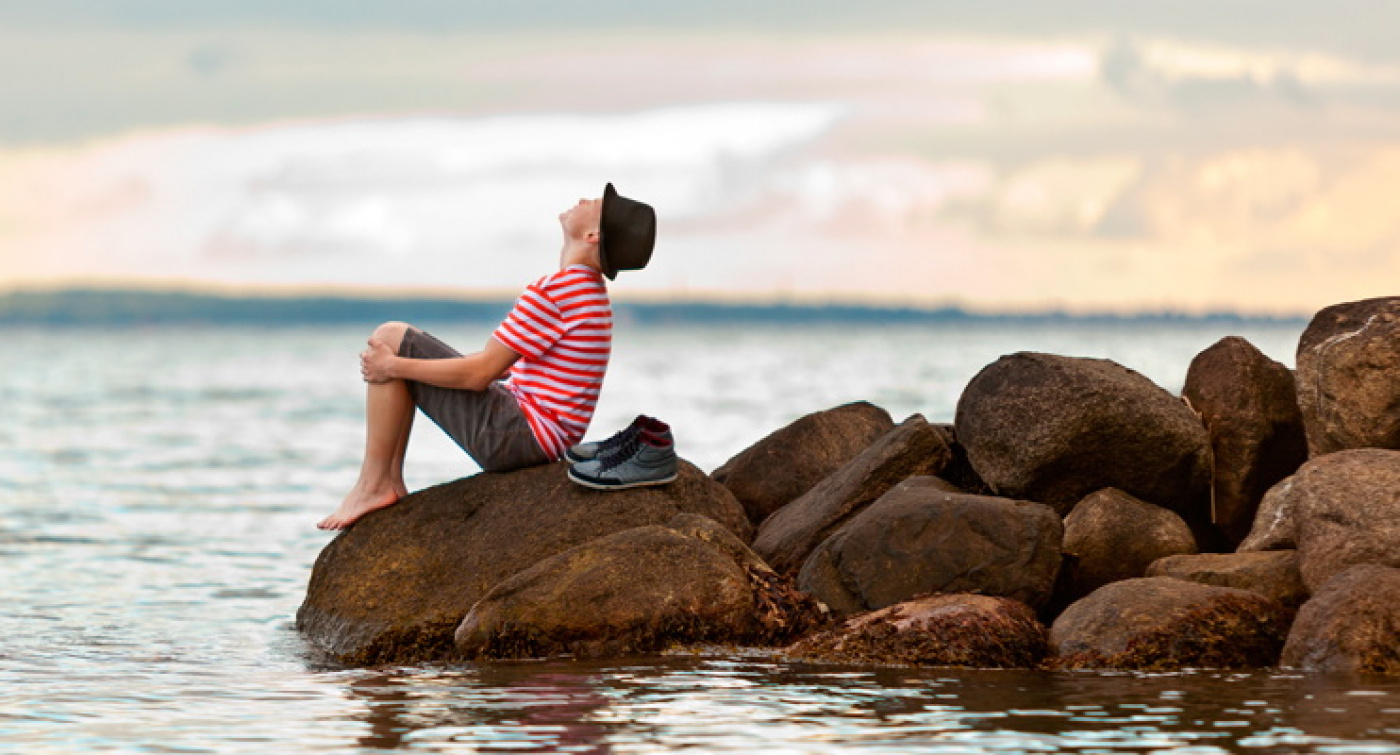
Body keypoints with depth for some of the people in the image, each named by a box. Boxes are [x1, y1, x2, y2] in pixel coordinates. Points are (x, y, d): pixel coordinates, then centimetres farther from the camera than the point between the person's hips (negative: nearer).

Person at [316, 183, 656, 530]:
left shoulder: (558, 290, -20)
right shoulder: (590, 290, 13)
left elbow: (479, 372, -19)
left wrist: (393, 365, -8)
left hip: (513, 436, -10)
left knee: (390, 337, -7)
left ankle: (373, 485, -4)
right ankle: (391, 481, 12)